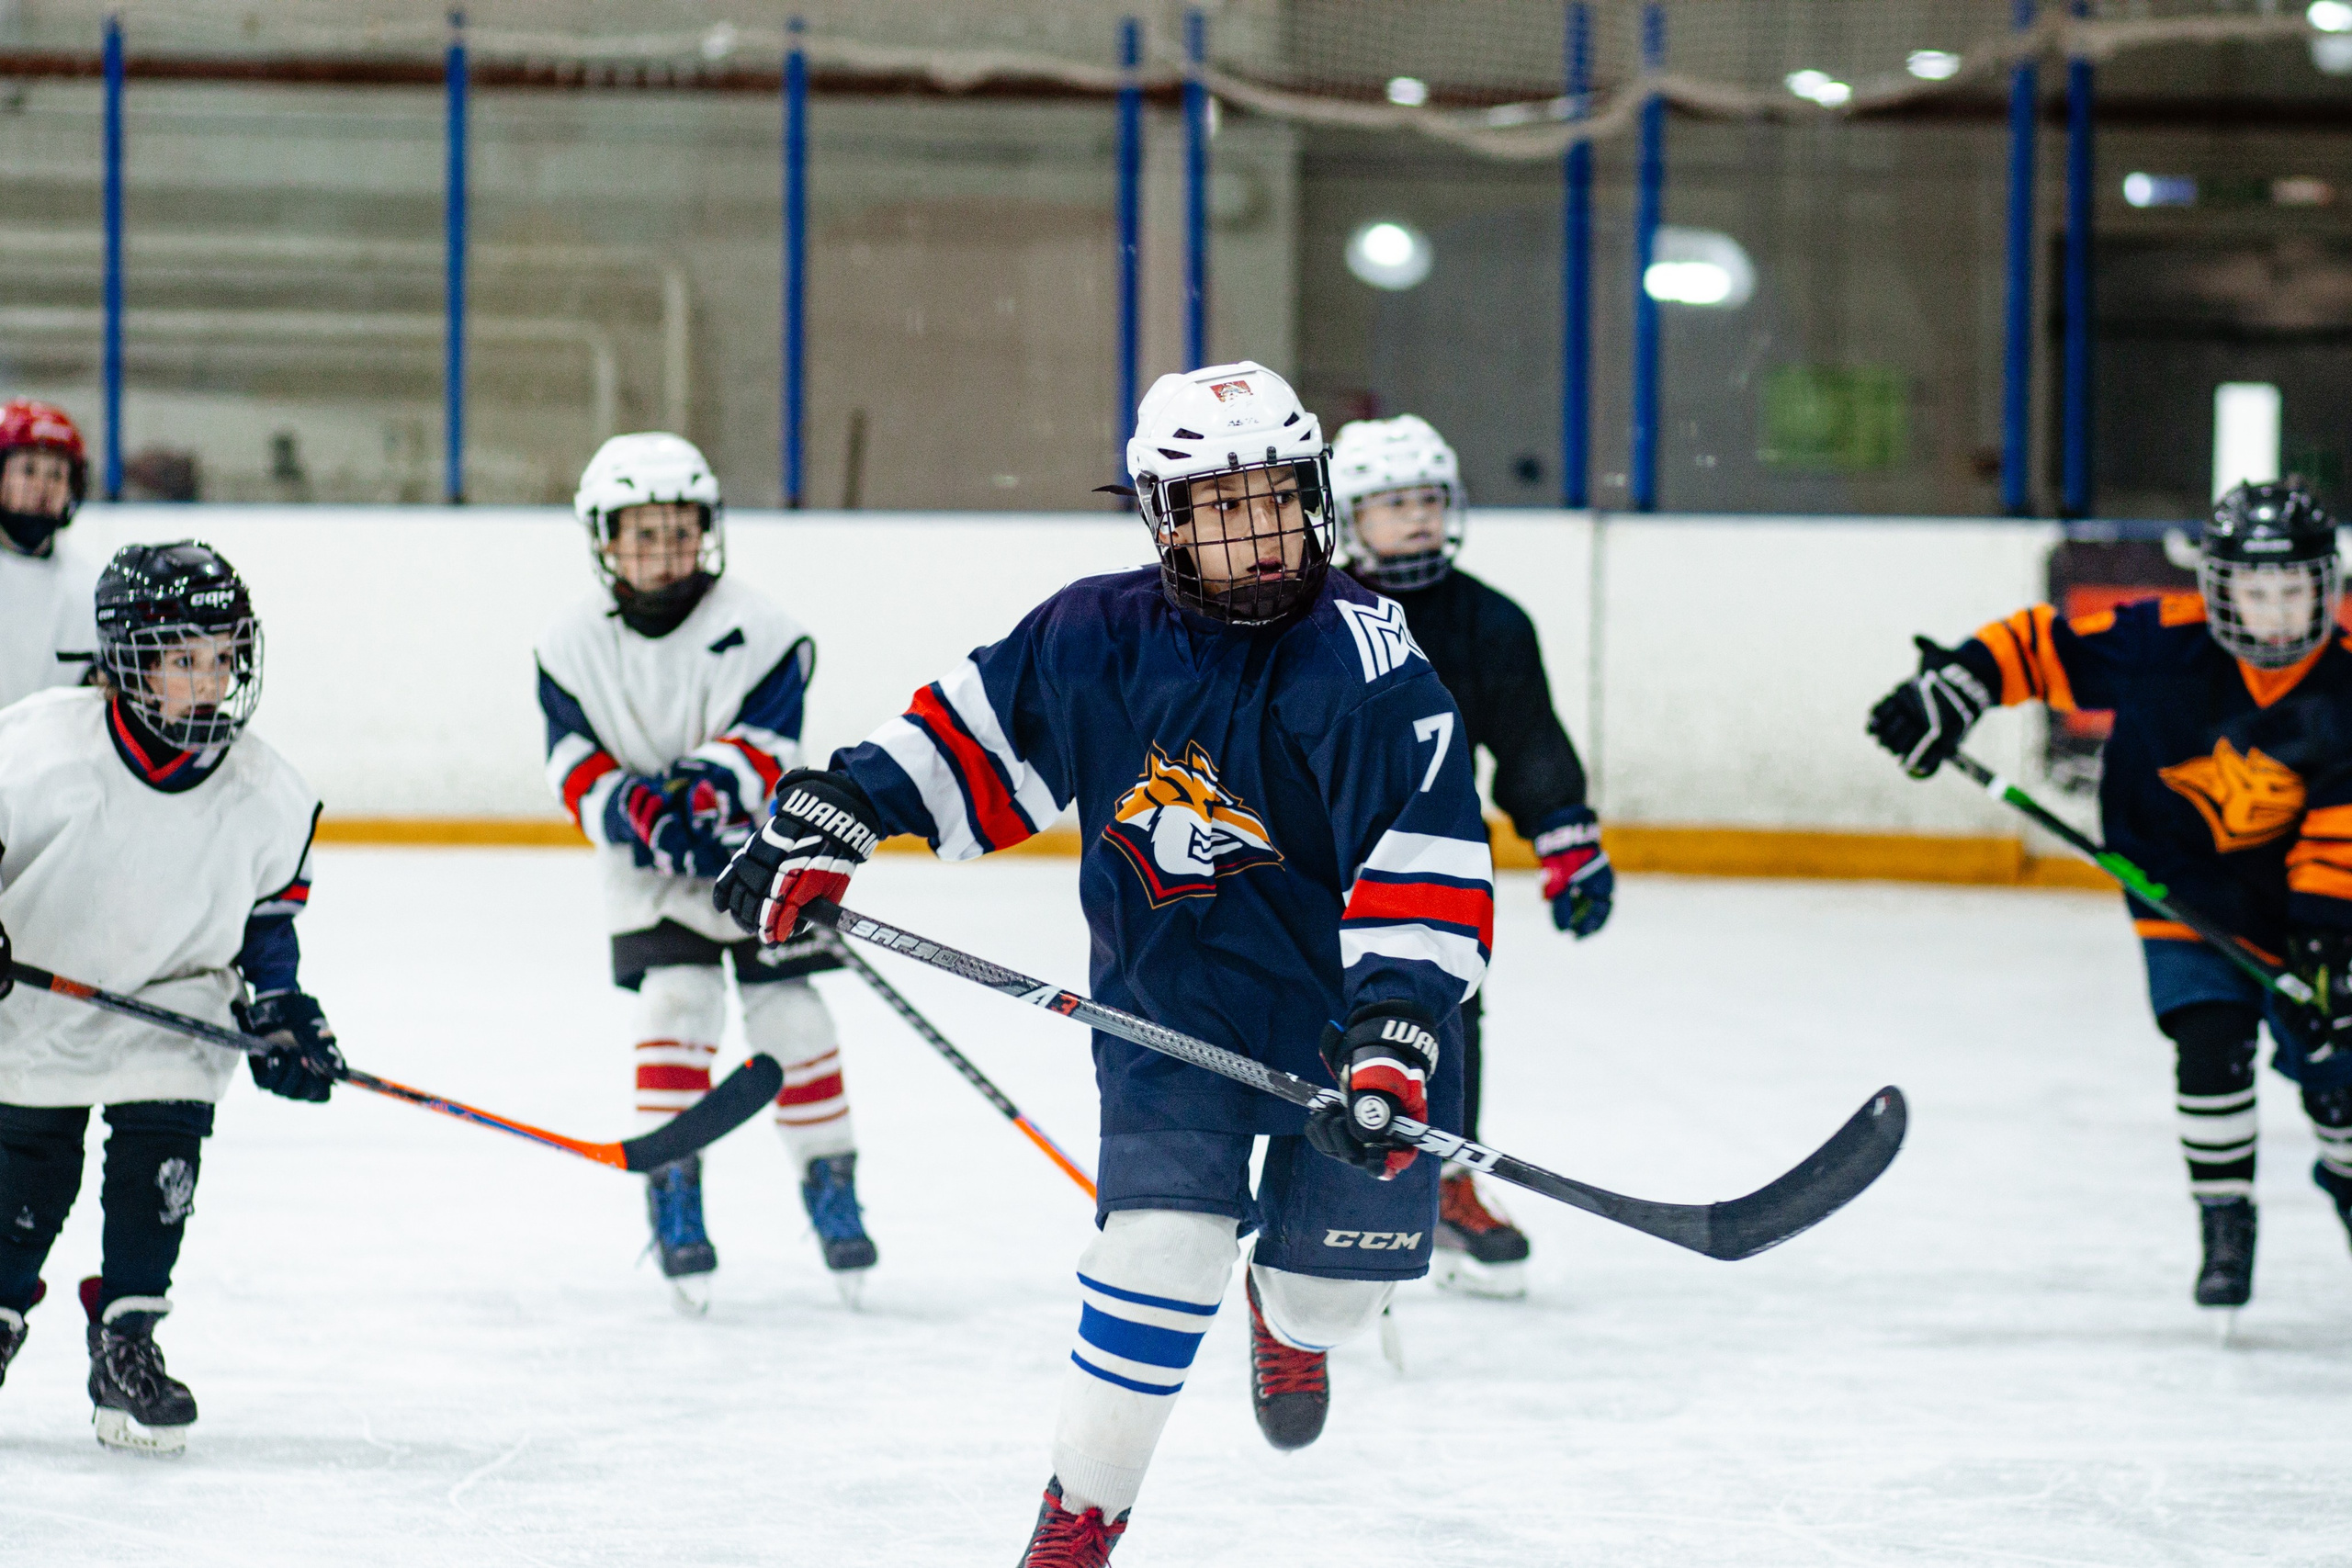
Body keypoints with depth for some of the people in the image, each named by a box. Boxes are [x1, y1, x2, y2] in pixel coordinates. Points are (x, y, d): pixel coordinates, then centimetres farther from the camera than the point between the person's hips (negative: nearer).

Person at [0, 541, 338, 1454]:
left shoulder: (264, 794, -13)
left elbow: (271, 900, 5)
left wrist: (278, 1007, -3)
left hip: (172, 994, 2)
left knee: (161, 1154, -12)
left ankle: (128, 1345, 0)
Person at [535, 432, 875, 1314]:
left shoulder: (756, 631, -12)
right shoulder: (575, 648, -6)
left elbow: (766, 746, -17)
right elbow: (577, 770, -9)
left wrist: (715, 784, -37)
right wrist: (635, 808, -28)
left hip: (759, 852, -1)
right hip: (651, 874, 1)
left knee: (787, 1014, -3)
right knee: (675, 1002, -16)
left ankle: (831, 1185, 16)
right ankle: (673, 1199, -8)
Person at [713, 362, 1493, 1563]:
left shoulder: (1364, 662, -21)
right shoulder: (1097, 639, -10)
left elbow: (1426, 859, -25)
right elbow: (972, 732, 6)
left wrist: (1398, 1027, -35)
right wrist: (834, 812, -1)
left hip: (1341, 1003, -1)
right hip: (1166, 1001, 1)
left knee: (1342, 1273, 5)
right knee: (1164, 1240, -16)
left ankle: (1289, 1321, 47)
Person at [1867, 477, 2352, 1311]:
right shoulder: (2165, 643, -22)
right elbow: (2043, 646, -14)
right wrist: (1953, 686, -26)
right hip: (2177, 872, -2)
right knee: (2211, 1039, -18)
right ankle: (2224, 1227, -3)